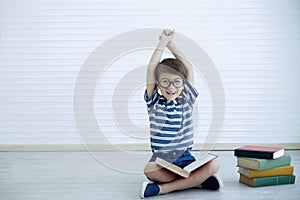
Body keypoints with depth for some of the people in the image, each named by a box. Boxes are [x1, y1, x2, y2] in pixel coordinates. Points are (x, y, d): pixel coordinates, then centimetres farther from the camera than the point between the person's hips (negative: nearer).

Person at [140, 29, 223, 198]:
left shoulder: (186, 101, 7)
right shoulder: (154, 102, 3)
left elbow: (189, 68, 5)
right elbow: (151, 68, -4)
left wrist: (171, 43, 8)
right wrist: (163, 42, 1)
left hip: (185, 158, 2)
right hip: (161, 159, -2)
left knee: (213, 164, -26)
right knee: (150, 170, -36)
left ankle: (164, 187, -22)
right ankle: (197, 181, -21)